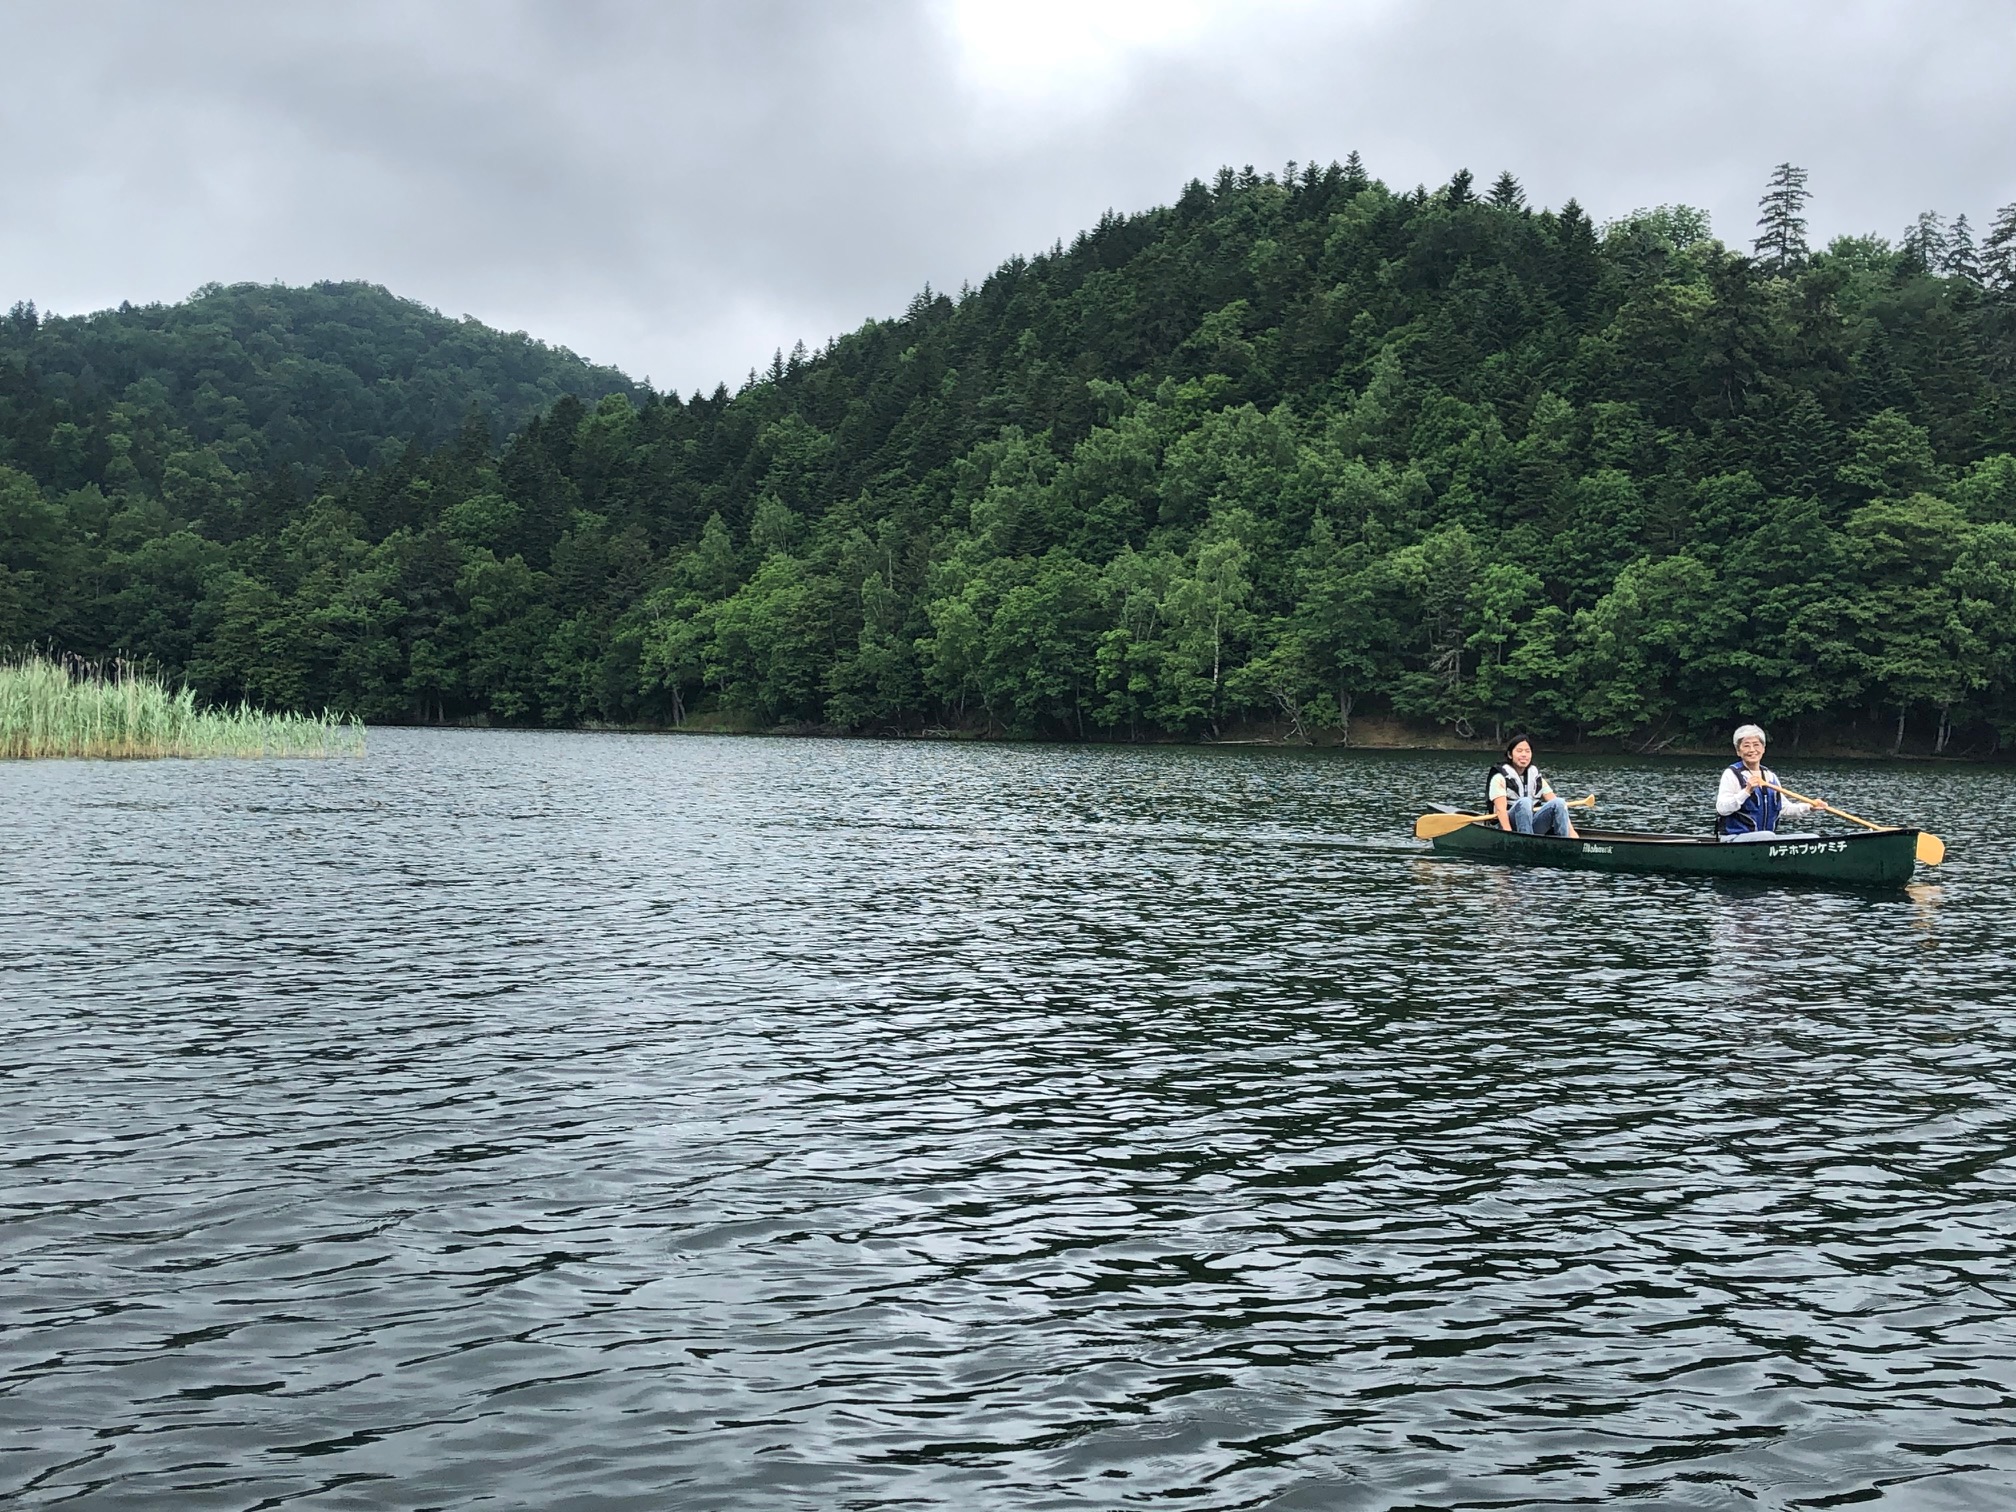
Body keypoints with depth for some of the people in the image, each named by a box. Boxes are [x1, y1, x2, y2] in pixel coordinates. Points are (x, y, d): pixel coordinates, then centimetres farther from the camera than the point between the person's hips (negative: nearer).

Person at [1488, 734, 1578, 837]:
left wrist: (1571, 831, -9)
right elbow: (1500, 809, -15)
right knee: (1524, 802, -33)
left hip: (1533, 826, 5)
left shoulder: (1536, 777, 16)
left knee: (1559, 803, -20)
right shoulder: (1500, 777, 0)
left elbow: (1558, 805, 5)